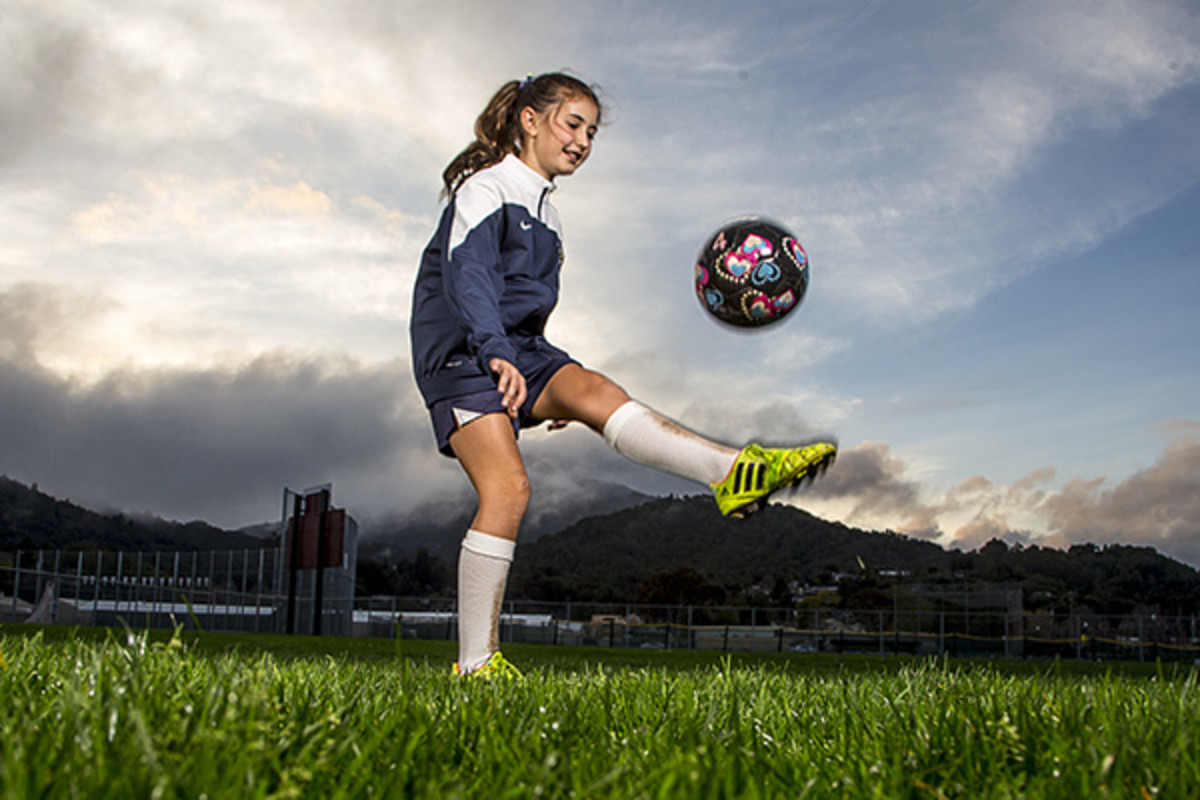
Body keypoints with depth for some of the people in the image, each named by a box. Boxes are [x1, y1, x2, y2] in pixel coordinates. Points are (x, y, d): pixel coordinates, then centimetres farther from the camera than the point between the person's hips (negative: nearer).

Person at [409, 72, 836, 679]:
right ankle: (476, 663, -16)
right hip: (461, 353, -7)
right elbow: (468, 274, -19)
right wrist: (494, 352, -35)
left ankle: (734, 473, -43)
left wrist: (553, 393, 23)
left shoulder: (545, 214, 24)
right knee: (507, 487, -19)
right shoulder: (485, 187, -3)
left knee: (597, 393, -21)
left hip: (518, 352, 7)